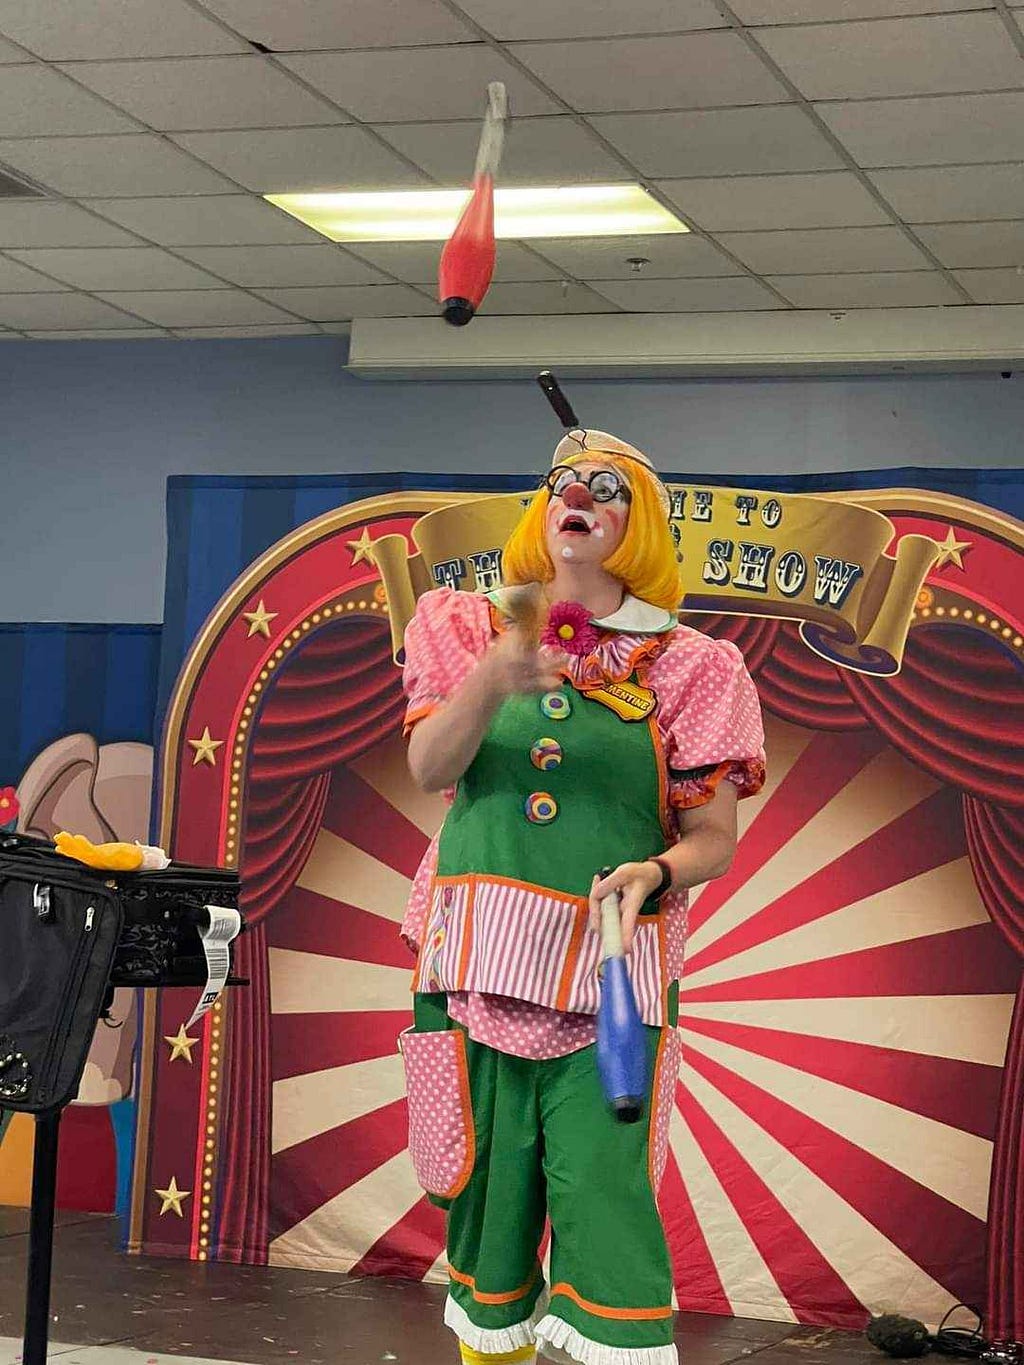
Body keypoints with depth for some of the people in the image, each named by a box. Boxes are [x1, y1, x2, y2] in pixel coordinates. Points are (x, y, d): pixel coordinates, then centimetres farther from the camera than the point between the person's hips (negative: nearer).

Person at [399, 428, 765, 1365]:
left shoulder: (687, 668, 7)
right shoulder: (474, 631, 13)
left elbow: (715, 838, 6)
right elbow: (430, 769, -1)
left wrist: (654, 873, -15)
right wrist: (491, 680, -20)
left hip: (613, 973, -2)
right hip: (478, 956, 2)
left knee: (606, 1199, -12)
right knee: (485, 1195, 3)